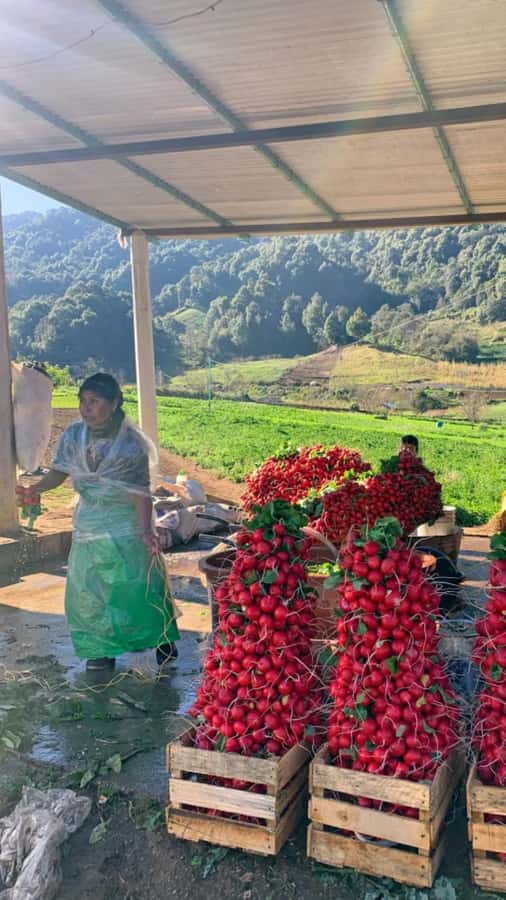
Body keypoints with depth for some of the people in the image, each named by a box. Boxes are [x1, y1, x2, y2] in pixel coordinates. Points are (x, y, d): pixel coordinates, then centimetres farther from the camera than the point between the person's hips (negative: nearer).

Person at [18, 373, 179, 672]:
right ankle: (104, 648, 24)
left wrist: (146, 530, -22)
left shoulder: (131, 442, -16)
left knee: (139, 585, 2)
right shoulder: (74, 436, -7)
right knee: (89, 589, 6)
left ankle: (162, 640, 24)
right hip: (90, 524, 4)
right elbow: (60, 471, 1)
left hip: (128, 525, -3)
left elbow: (141, 491, -15)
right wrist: (37, 488, -19)